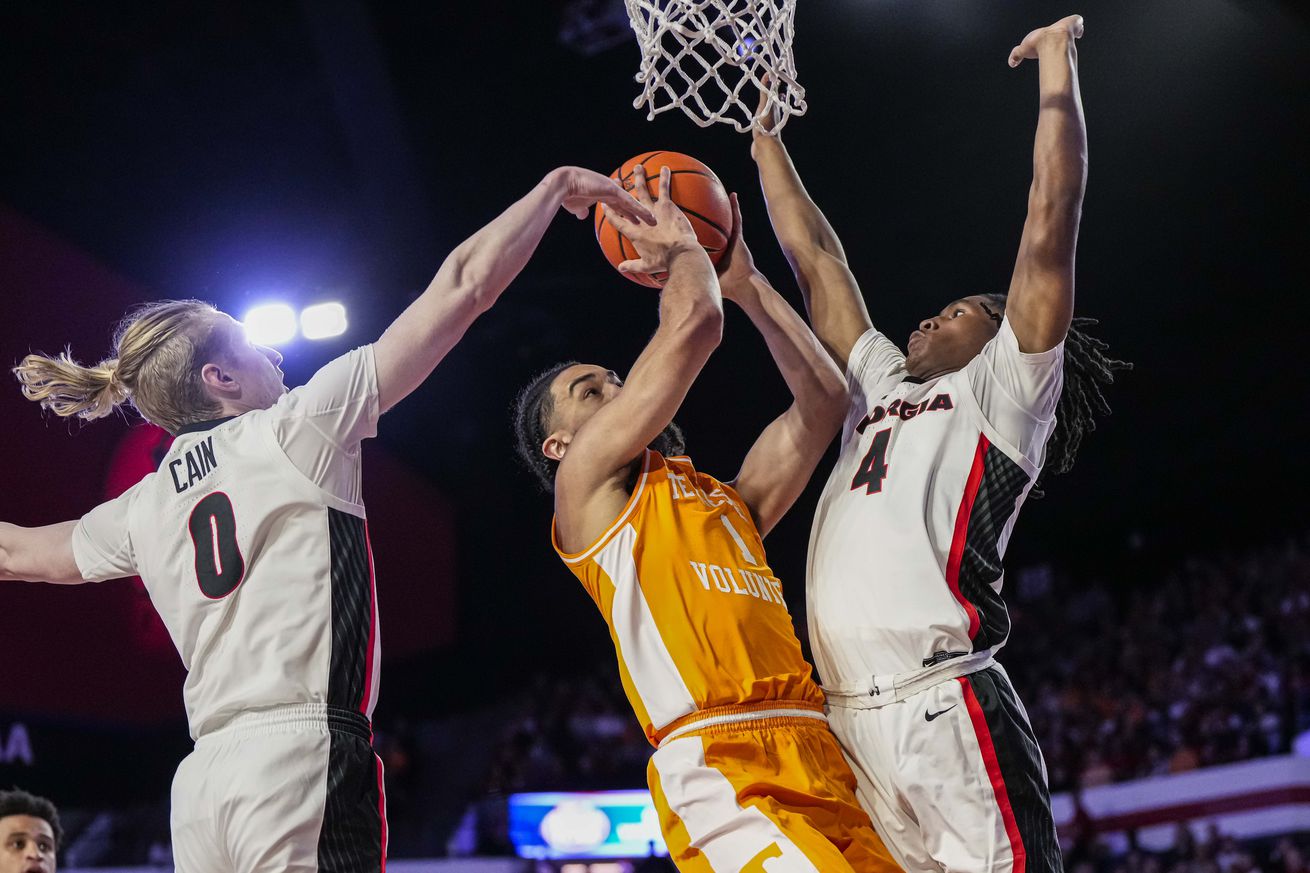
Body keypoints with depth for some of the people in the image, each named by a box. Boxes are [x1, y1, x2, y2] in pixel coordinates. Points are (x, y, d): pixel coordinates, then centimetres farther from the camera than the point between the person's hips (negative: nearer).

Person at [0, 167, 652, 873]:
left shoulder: (144, 509, 17)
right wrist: (558, 186, 11)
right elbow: (462, 286, 1)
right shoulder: (295, 430, 1)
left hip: (203, 779, 7)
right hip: (304, 750, -7)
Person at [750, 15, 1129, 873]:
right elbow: (816, 261, 33)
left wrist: (1058, 59, 6)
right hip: (847, 720, 7)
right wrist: (765, 132, 36)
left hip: (943, 708, -7)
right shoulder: (882, 387, 28)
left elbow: (1049, 224, 2)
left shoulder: (1005, 392, 10)